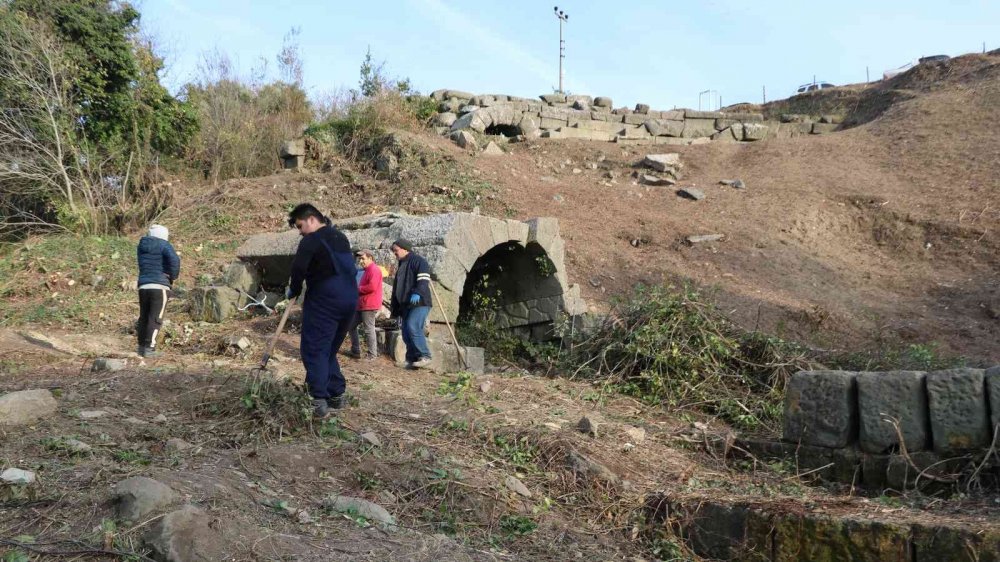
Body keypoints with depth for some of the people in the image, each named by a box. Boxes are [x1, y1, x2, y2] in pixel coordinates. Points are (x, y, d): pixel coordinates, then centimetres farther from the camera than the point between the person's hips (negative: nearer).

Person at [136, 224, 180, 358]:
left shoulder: (141, 246, 16)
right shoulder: (164, 245, -3)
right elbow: (174, 260, -20)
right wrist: (173, 276, -5)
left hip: (143, 286, 6)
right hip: (160, 286, -6)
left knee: (144, 317, 13)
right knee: (156, 318, -4)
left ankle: (141, 347, 16)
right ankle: (149, 348, -7)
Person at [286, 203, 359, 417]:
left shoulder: (311, 240, -7)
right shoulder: (341, 238, 18)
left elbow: (298, 268, -17)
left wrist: (293, 291, 1)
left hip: (324, 301, -8)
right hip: (349, 299, 8)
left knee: (314, 350, -3)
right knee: (329, 350, 19)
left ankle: (319, 401, -10)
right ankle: (338, 394, 18)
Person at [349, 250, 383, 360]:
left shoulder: (374, 269, -12)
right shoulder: (366, 270, 21)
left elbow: (372, 287, -24)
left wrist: (358, 289, -11)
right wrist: (358, 289, 11)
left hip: (369, 305, -11)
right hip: (361, 304, 11)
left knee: (369, 329, -8)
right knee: (352, 326, 14)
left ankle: (373, 355, -2)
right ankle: (355, 352, 20)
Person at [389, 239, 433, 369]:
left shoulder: (418, 261, -2)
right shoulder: (401, 266, 25)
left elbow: (424, 280, -18)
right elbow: (396, 289, 27)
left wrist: (417, 293, -35)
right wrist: (396, 311, 23)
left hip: (419, 303, -9)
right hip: (406, 305, 9)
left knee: (413, 328, -22)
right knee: (406, 333, 3)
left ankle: (425, 357, -17)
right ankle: (412, 360, 7)